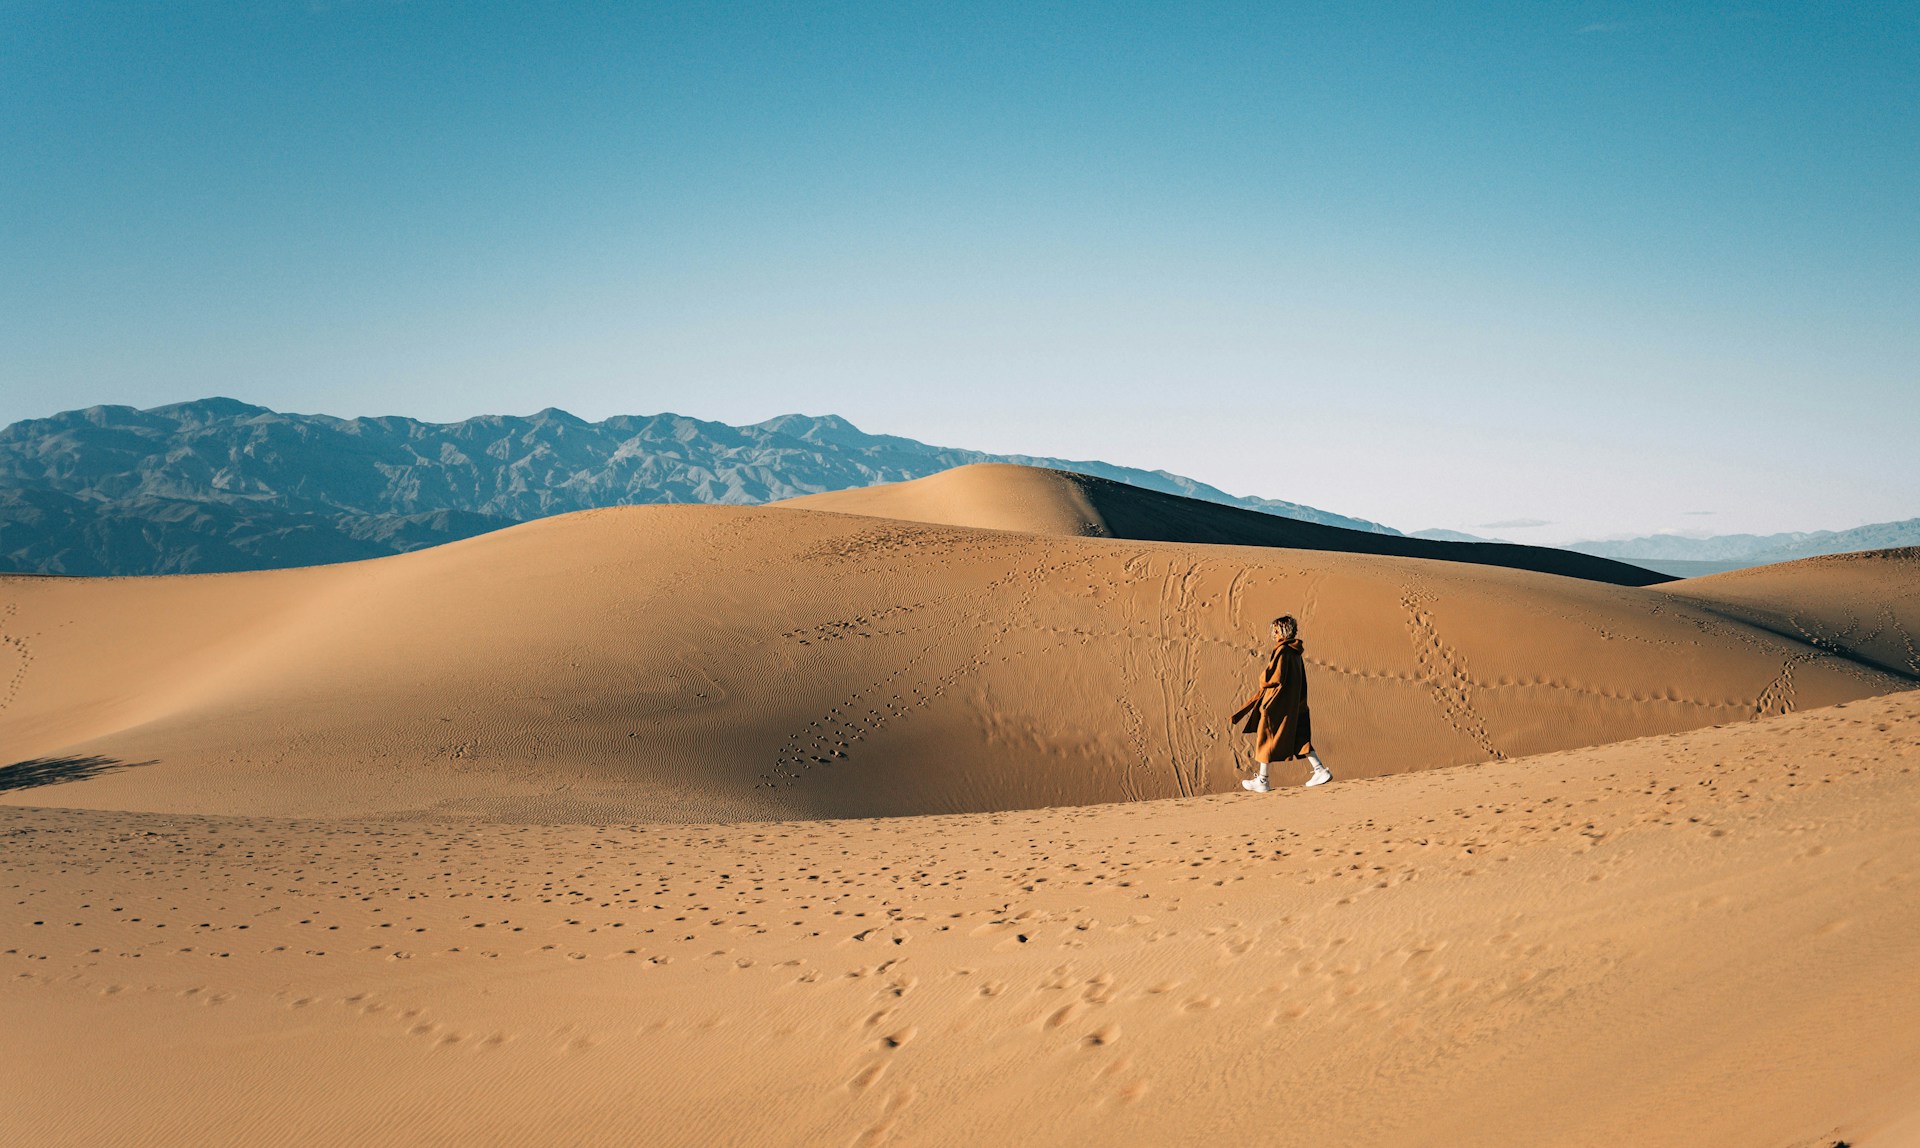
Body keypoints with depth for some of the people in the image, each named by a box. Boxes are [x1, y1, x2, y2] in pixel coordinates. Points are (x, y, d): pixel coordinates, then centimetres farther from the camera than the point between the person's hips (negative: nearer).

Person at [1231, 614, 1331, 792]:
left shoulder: (1282, 650, -17)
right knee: (1299, 738, 14)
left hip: (1277, 703, -9)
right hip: (1293, 703, 9)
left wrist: (1263, 682, -3)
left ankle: (1262, 781, 8)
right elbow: (1300, 680, 15)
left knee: (1265, 739, 2)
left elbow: (1276, 677, -23)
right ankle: (1320, 771, 6)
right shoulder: (1296, 652, 10)